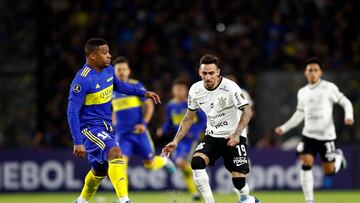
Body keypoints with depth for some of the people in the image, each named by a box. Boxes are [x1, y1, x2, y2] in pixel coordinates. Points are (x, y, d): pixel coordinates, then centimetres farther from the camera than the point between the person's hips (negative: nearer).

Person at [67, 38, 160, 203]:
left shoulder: (108, 70, 2)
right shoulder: (82, 80, -22)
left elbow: (118, 85, 24)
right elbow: (72, 112, -21)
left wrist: (144, 93, 16)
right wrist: (78, 142, -24)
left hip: (105, 126, 9)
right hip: (90, 127, -9)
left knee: (100, 170, 18)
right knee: (115, 153, -29)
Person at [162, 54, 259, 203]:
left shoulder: (230, 87, -18)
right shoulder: (195, 90, -4)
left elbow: (247, 111, -17)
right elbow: (189, 118, 9)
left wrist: (236, 134, -30)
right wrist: (176, 141, 1)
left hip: (233, 137, -4)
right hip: (212, 137, 4)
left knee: (238, 179, -15)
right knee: (196, 162, -24)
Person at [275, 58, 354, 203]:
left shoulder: (328, 88, -4)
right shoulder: (302, 92, 10)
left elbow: (345, 102, -1)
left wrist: (349, 116, -20)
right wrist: (284, 128, 11)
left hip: (326, 135, -3)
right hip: (308, 135, 3)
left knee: (329, 171, 1)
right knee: (306, 163, -16)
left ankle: (338, 157, 36)